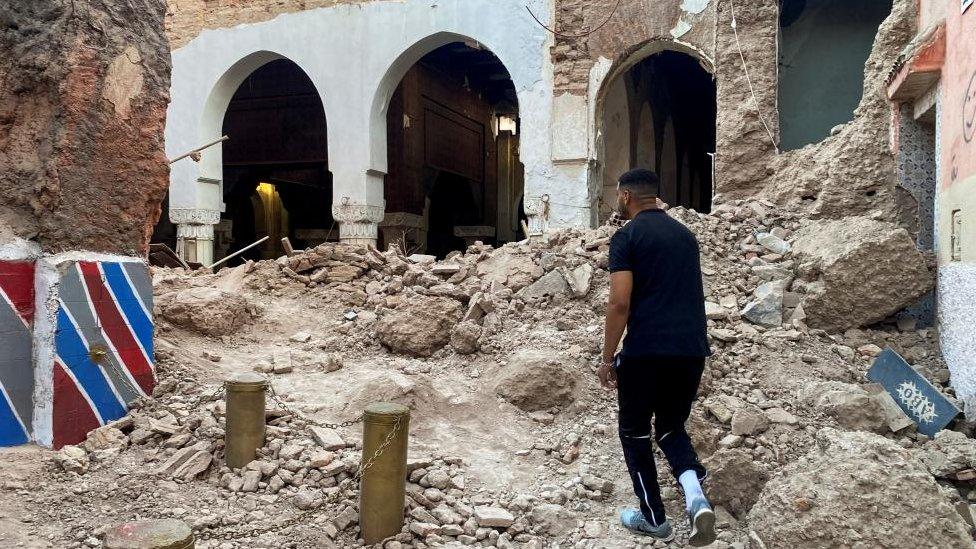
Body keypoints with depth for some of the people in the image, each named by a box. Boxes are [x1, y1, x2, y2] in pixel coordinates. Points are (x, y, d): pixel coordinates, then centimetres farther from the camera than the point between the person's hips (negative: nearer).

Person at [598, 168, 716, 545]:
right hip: (692, 349, 6)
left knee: (635, 432, 14)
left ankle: (654, 518, 22)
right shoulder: (685, 234, 15)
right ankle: (695, 496, -4)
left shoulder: (627, 236, -5)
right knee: (672, 427, 21)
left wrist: (607, 359, -5)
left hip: (646, 350, -6)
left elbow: (620, 303, -12)